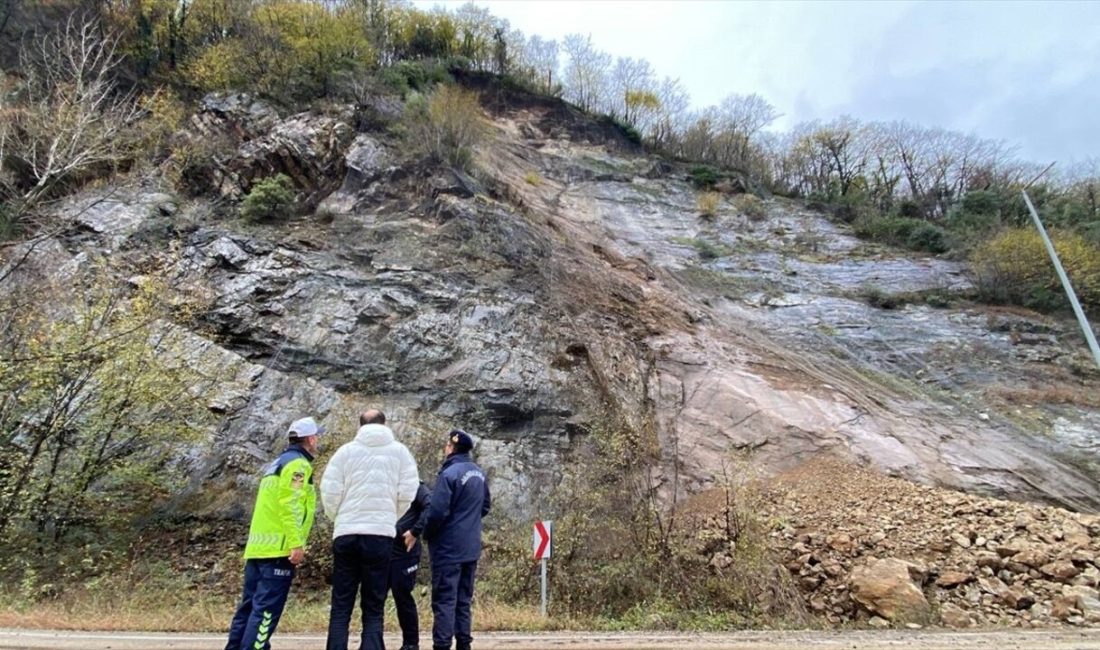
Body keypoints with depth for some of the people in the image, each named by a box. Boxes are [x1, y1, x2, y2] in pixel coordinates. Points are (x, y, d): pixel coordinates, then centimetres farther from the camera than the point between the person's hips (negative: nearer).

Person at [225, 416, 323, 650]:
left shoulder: (277, 463, 21)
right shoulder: (298, 463, -9)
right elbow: (290, 505, -19)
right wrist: (297, 543, -20)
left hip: (258, 546, 9)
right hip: (278, 548, -9)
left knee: (250, 605, 14)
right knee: (266, 609, -6)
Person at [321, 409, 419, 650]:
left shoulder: (346, 450, 5)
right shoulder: (399, 451, 5)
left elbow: (329, 492, 0)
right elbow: (408, 493, 0)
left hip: (346, 534, 1)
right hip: (381, 535, -1)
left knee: (340, 608, 10)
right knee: (373, 610, 7)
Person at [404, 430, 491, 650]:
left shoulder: (449, 473, -18)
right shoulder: (479, 473, 8)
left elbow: (437, 512, -21)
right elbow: (485, 507, 19)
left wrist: (419, 534, -7)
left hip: (448, 549, -8)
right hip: (471, 548, 8)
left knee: (444, 601, -1)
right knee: (463, 600, 15)